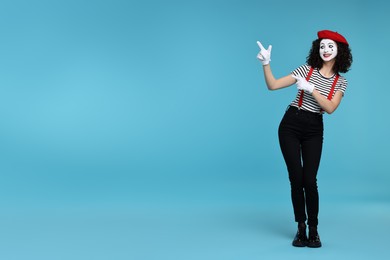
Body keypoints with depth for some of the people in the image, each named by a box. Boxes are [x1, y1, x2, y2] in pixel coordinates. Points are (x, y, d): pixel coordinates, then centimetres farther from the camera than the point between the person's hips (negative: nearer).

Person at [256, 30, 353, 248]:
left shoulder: (341, 82, 4)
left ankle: (314, 230, 9)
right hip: (290, 125, 0)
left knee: (309, 180, -8)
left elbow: (330, 108, -11)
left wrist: (312, 89, -21)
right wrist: (266, 64, -18)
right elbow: (273, 85, -4)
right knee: (296, 179, -3)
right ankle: (301, 229, 13)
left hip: (314, 130, 1)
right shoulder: (306, 69, 0)